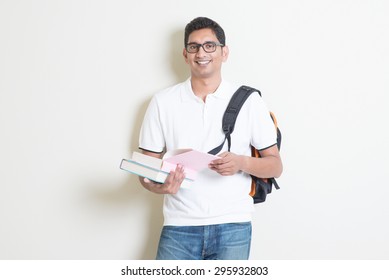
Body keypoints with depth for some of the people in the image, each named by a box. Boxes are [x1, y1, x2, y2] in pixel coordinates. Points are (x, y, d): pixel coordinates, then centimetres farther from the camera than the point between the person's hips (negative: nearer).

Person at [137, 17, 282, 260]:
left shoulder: (249, 100, 3)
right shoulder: (163, 102, 6)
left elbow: (275, 165, 5)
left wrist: (242, 162, -16)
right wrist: (159, 186, -15)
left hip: (232, 227, 0)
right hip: (179, 227, 1)